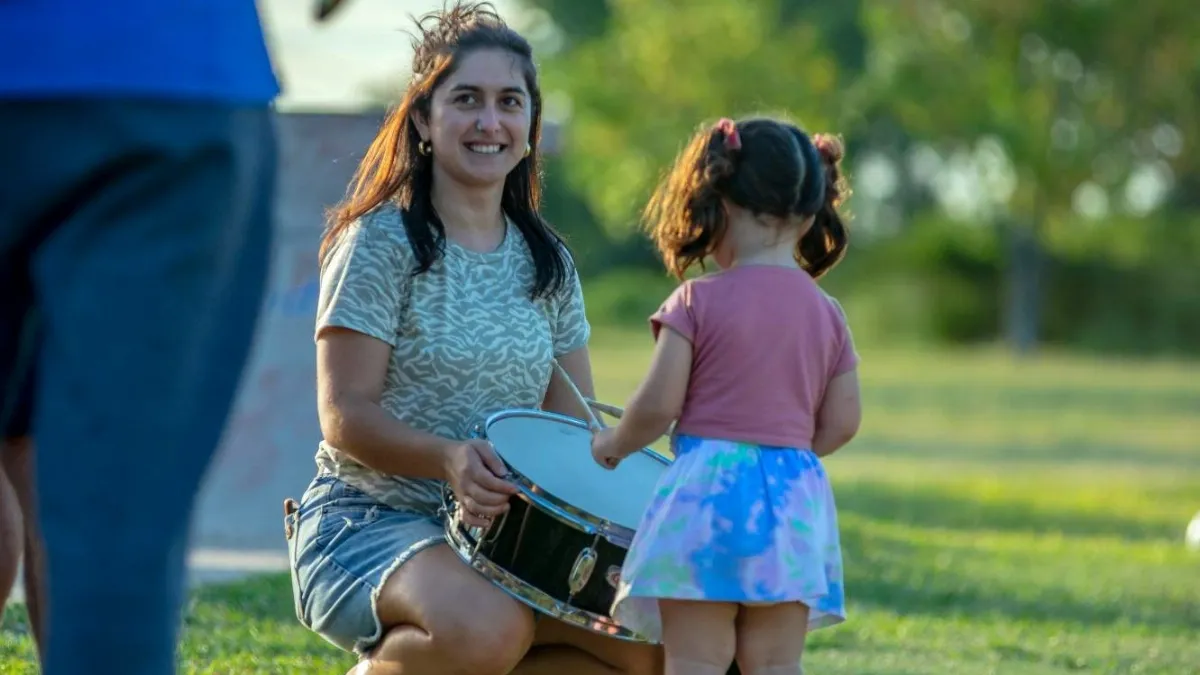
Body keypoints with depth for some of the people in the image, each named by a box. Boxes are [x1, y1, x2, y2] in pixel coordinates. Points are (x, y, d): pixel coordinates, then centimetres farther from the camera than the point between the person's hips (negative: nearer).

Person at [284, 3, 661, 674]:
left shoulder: (547, 262, 11)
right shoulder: (382, 243, -7)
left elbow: (574, 423, 11)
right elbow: (346, 416, -13)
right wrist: (450, 459, -31)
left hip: (499, 534, 6)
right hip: (365, 521, -6)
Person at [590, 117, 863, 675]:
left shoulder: (699, 302, -6)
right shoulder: (826, 314, 8)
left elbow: (658, 406, -9)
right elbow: (841, 423, 8)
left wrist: (614, 444, 10)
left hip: (708, 491, -4)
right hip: (794, 502, 4)